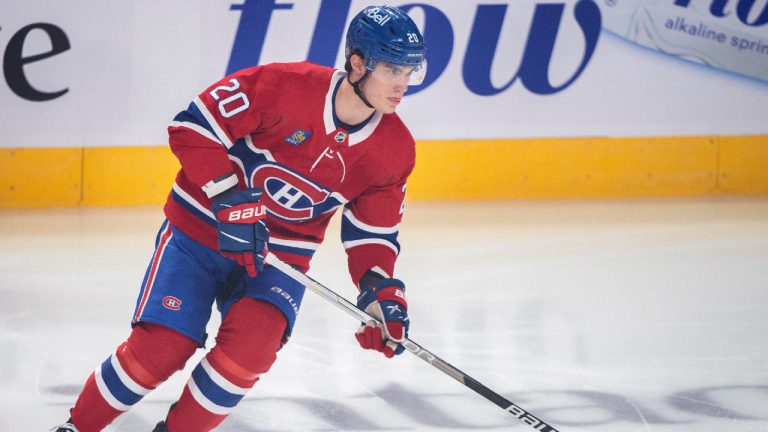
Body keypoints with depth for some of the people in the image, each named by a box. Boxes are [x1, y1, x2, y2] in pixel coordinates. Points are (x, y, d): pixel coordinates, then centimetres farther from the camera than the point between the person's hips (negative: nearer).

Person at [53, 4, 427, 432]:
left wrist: (381, 289, -13)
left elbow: (374, 231, 5)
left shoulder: (395, 150, -6)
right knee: (159, 349, -14)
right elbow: (193, 127, -17)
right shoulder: (285, 86, -22)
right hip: (201, 230, -3)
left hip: (280, 255, 3)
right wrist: (232, 202, -24)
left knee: (249, 347, -23)